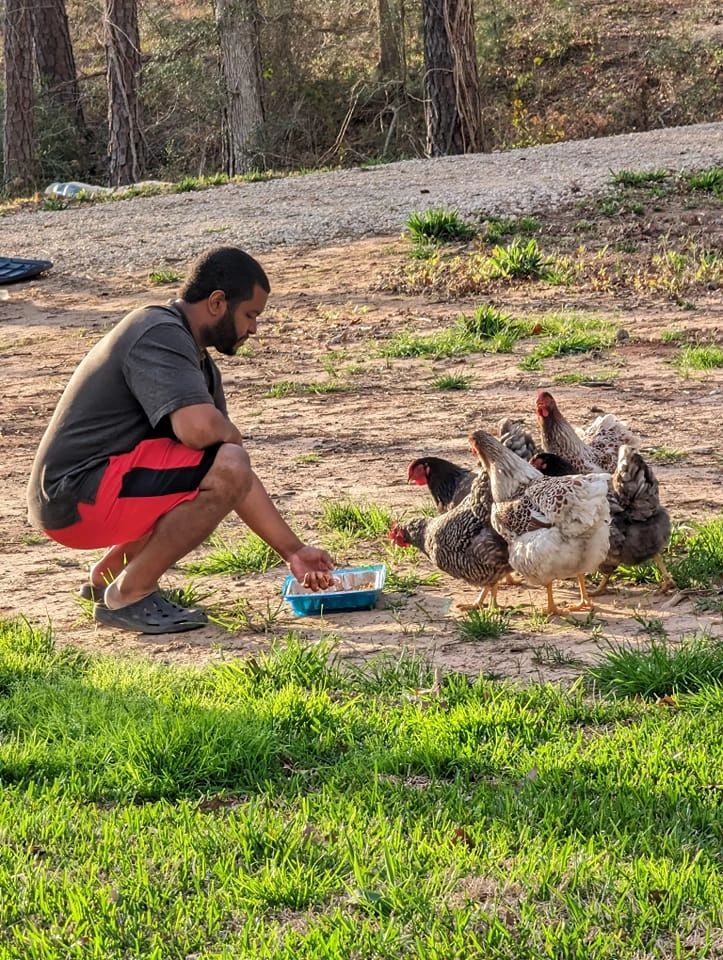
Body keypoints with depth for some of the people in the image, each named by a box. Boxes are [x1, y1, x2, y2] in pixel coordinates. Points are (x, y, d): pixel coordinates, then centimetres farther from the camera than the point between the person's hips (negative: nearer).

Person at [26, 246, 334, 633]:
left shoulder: (197, 360, 15)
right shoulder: (160, 336, -15)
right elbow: (200, 428, -32)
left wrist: (293, 551, 14)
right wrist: (232, 438, -8)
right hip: (74, 499, -10)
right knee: (226, 469, -23)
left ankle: (109, 572, 17)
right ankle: (127, 596, -10)